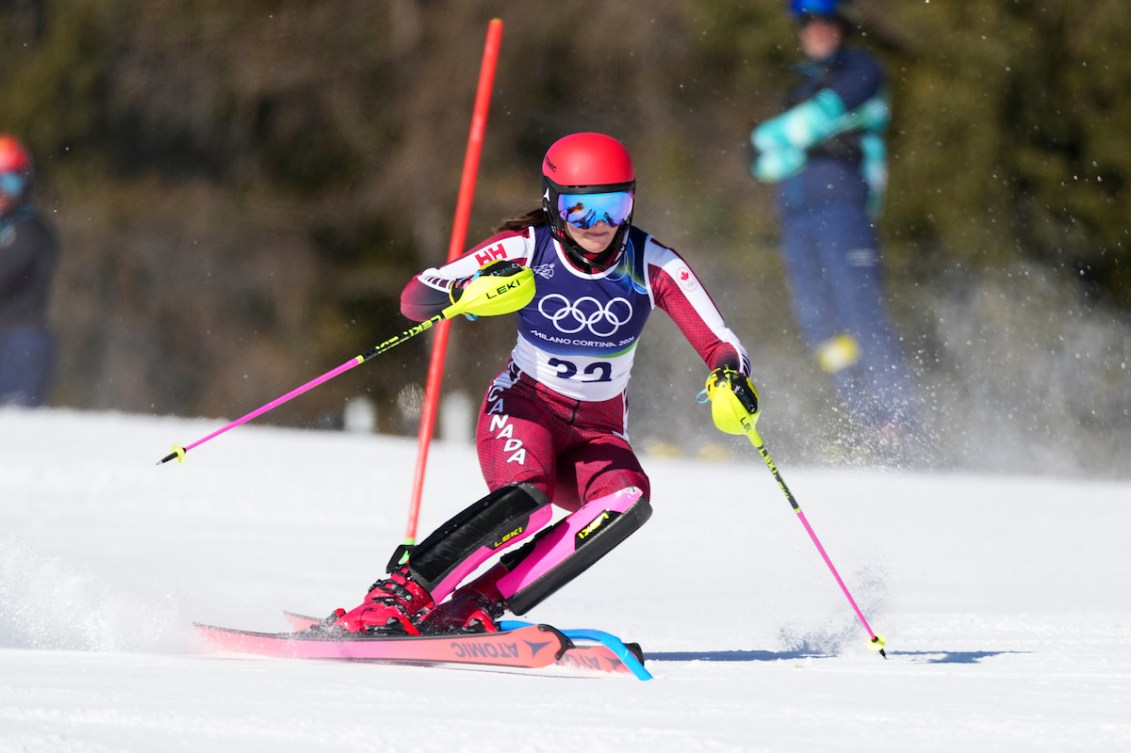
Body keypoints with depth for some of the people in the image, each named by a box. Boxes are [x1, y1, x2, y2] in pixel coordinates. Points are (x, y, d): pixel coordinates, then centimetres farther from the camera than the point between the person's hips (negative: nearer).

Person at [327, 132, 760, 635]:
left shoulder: (653, 266, -9)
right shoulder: (526, 249, -12)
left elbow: (720, 346, -10)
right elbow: (414, 299, -17)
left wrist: (729, 381, -34)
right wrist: (470, 291, -38)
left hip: (598, 433, 3)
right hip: (524, 408, -3)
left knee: (626, 500, -31)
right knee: (525, 496, -35)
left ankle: (476, 605, -33)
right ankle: (393, 600, -36)